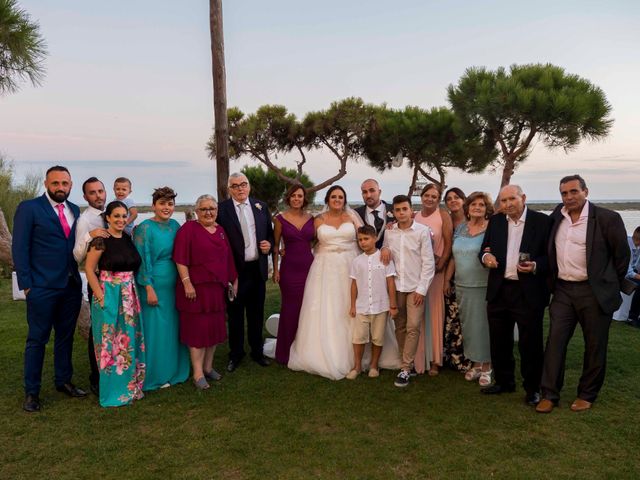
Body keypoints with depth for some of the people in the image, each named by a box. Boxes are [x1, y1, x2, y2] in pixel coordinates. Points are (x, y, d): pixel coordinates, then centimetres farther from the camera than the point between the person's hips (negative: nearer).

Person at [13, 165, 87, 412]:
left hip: (71, 286, 5)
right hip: (42, 288, -5)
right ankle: (31, 392, 18)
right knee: (37, 339, 5)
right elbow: (19, 248, -7)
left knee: (66, 336, 15)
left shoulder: (74, 210, 10)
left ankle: (64, 381, 30)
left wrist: (78, 277, 1)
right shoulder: (28, 208, -5)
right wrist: (26, 284, -11)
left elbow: (76, 244, 11)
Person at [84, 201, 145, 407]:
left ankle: (130, 386, 27)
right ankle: (113, 392, 17)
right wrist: (100, 296, -13)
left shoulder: (128, 238, 8)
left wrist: (132, 293, 6)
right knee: (111, 343, 4)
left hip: (129, 296, 6)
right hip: (109, 296, -6)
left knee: (130, 341, 13)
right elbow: (89, 269, -11)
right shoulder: (101, 240, -11)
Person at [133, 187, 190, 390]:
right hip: (154, 285, -6)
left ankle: (173, 370, 28)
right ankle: (156, 375, 17)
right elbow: (143, 260, -12)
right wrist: (149, 289, -16)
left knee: (174, 327, 13)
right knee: (155, 330, 2)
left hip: (174, 285, 6)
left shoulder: (175, 225, 8)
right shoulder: (145, 228, -10)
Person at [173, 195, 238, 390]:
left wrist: (233, 280, 15)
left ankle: (208, 366, 29)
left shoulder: (221, 231, 12)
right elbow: (180, 259, -13)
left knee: (215, 328, 13)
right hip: (196, 288, -6)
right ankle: (198, 374, 11)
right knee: (197, 329, 1)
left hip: (217, 288, 6)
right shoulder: (188, 229, -7)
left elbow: (228, 258, 16)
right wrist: (187, 283, -18)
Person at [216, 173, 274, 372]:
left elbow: (270, 233, 14)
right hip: (235, 270, -3)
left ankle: (257, 351, 32)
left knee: (257, 313, 15)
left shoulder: (261, 206, 6)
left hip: (257, 268, 3)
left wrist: (269, 244, -7)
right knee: (235, 314, 10)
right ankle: (236, 354, 27)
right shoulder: (222, 208, -6)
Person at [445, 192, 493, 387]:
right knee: (468, 324, 11)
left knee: (483, 323, 2)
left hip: (484, 286, -5)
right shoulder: (460, 228, 10)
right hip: (462, 286, 5)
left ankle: (486, 366, 16)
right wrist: (447, 279, 13)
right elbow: (454, 257, 13)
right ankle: (476, 363, 24)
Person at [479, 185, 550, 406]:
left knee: (530, 342, 5)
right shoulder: (495, 221, 8)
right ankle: (504, 381, 32)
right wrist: (485, 256, -9)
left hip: (529, 293, -4)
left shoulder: (542, 221, -4)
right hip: (499, 291, 4)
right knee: (499, 341, 14)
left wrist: (535, 266, -21)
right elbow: (484, 249, 13)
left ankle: (532, 388, 22)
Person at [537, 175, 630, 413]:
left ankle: (587, 395, 23)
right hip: (563, 291, 4)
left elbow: (622, 255, -1)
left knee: (595, 346, 8)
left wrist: (610, 287, 3)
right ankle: (550, 394, 10)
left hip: (594, 292, -4)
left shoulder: (607, 218, -9)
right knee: (555, 341, 2)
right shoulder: (556, 217, 5)